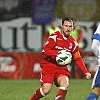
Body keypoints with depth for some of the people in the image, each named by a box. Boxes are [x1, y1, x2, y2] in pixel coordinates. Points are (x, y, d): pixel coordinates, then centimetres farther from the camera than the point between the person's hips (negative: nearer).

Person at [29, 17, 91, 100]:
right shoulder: (55, 36, -5)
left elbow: (78, 59, 16)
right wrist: (58, 54, -25)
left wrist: (85, 72, 7)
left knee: (65, 84, -26)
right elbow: (45, 50, -12)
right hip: (49, 65, -4)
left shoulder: (73, 43, 10)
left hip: (62, 68, 4)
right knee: (46, 89, -19)